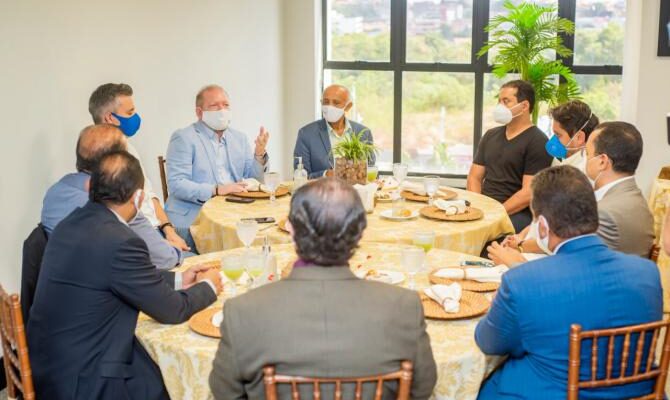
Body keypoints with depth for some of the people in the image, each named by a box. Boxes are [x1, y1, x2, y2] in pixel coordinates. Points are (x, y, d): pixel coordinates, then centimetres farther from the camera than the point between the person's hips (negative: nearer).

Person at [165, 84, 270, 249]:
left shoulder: (239, 138, 17)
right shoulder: (183, 138, -1)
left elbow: (252, 179, 13)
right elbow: (176, 184, -12)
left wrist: (260, 154, -5)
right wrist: (216, 190, -22)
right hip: (193, 218, -6)